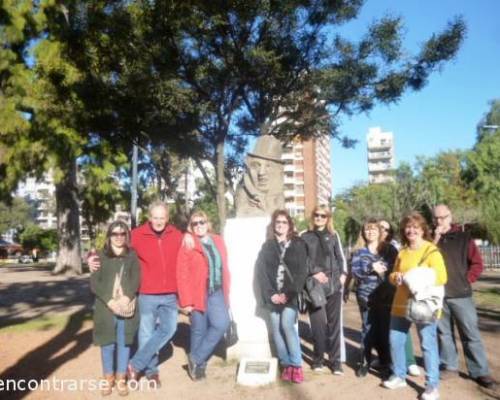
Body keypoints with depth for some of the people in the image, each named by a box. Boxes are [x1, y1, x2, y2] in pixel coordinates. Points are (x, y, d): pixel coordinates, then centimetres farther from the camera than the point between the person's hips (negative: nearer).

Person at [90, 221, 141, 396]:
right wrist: (109, 300, -14)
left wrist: (127, 297, -18)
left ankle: (121, 379, 20)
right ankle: (108, 378, 23)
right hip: (106, 308, 0)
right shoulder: (100, 256, 7)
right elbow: (94, 283, -1)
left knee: (124, 343, 6)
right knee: (108, 344, 6)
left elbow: (136, 280, -1)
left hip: (127, 307, 0)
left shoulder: (132, 256, 9)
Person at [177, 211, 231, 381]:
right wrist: (186, 301, -12)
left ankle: (196, 358, 7)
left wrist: (226, 293, 9)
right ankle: (199, 366, 24)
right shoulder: (187, 245, -3)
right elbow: (182, 276, -8)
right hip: (197, 294, -4)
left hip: (217, 293, 4)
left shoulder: (218, 242, 11)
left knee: (221, 324, -10)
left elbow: (224, 268, 12)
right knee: (199, 330, 5)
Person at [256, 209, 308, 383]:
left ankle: (296, 365, -4)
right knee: (276, 329, 1)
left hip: (291, 295, -3)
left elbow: (301, 272, -3)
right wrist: (270, 294, -8)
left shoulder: (298, 244, 4)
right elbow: (261, 272, 3)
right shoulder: (267, 246, 9)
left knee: (287, 325, -16)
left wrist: (289, 293, -12)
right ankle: (286, 364, 12)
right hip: (273, 295, 3)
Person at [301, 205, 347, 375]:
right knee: (318, 323, -2)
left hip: (333, 285, 2)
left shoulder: (333, 236, 14)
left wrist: (343, 274, 0)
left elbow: (340, 257, 15)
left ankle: (336, 361, 11)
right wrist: (314, 272, -11)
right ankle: (318, 359, 12)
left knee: (334, 323, 3)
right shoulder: (305, 237, 7)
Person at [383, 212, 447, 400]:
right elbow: (393, 274, 21)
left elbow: (441, 278, -14)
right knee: (395, 341, 12)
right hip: (401, 304, 7)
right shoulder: (402, 252, 13)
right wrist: (396, 277, -2)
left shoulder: (432, 251, -7)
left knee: (428, 345, -1)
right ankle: (399, 376, 28)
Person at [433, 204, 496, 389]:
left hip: (461, 294, -2)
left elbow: (477, 264, 3)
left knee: (471, 334, 1)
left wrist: (465, 281, -4)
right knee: (444, 332, 11)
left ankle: (480, 372, 11)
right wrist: (435, 240, -13)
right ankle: (449, 366, 23)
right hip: (438, 295, 2)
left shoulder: (464, 238, 2)